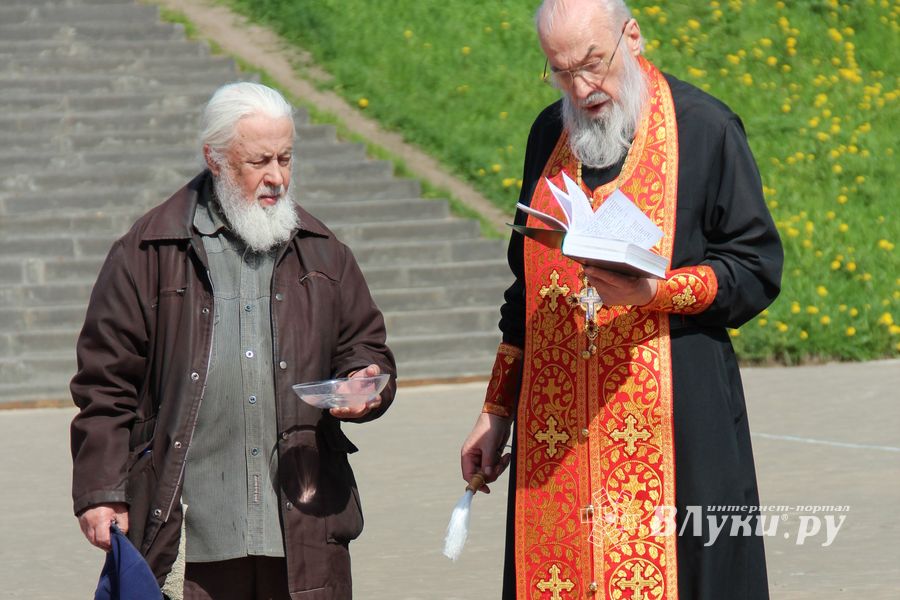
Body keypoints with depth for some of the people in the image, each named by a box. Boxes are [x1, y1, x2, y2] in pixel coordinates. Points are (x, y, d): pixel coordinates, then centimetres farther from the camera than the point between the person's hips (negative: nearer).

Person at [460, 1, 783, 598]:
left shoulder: (703, 128, -3)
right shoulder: (551, 134, 13)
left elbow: (757, 270, -3)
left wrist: (658, 291, -20)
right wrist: (498, 410, 18)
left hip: (670, 426, -4)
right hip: (556, 430, 4)